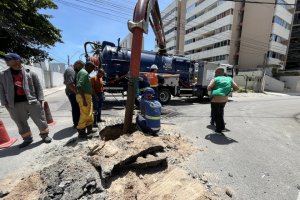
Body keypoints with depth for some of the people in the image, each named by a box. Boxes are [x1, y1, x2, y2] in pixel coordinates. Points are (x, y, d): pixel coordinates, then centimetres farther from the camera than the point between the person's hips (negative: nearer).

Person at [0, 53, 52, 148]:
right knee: (21, 123, 13)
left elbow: (38, 87, 2)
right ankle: (27, 139, 29)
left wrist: (40, 99, -5)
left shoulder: (30, 73, 2)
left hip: (32, 101, -3)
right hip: (15, 104, 3)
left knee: (40, 120, 3)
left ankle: (45, 135, 20)